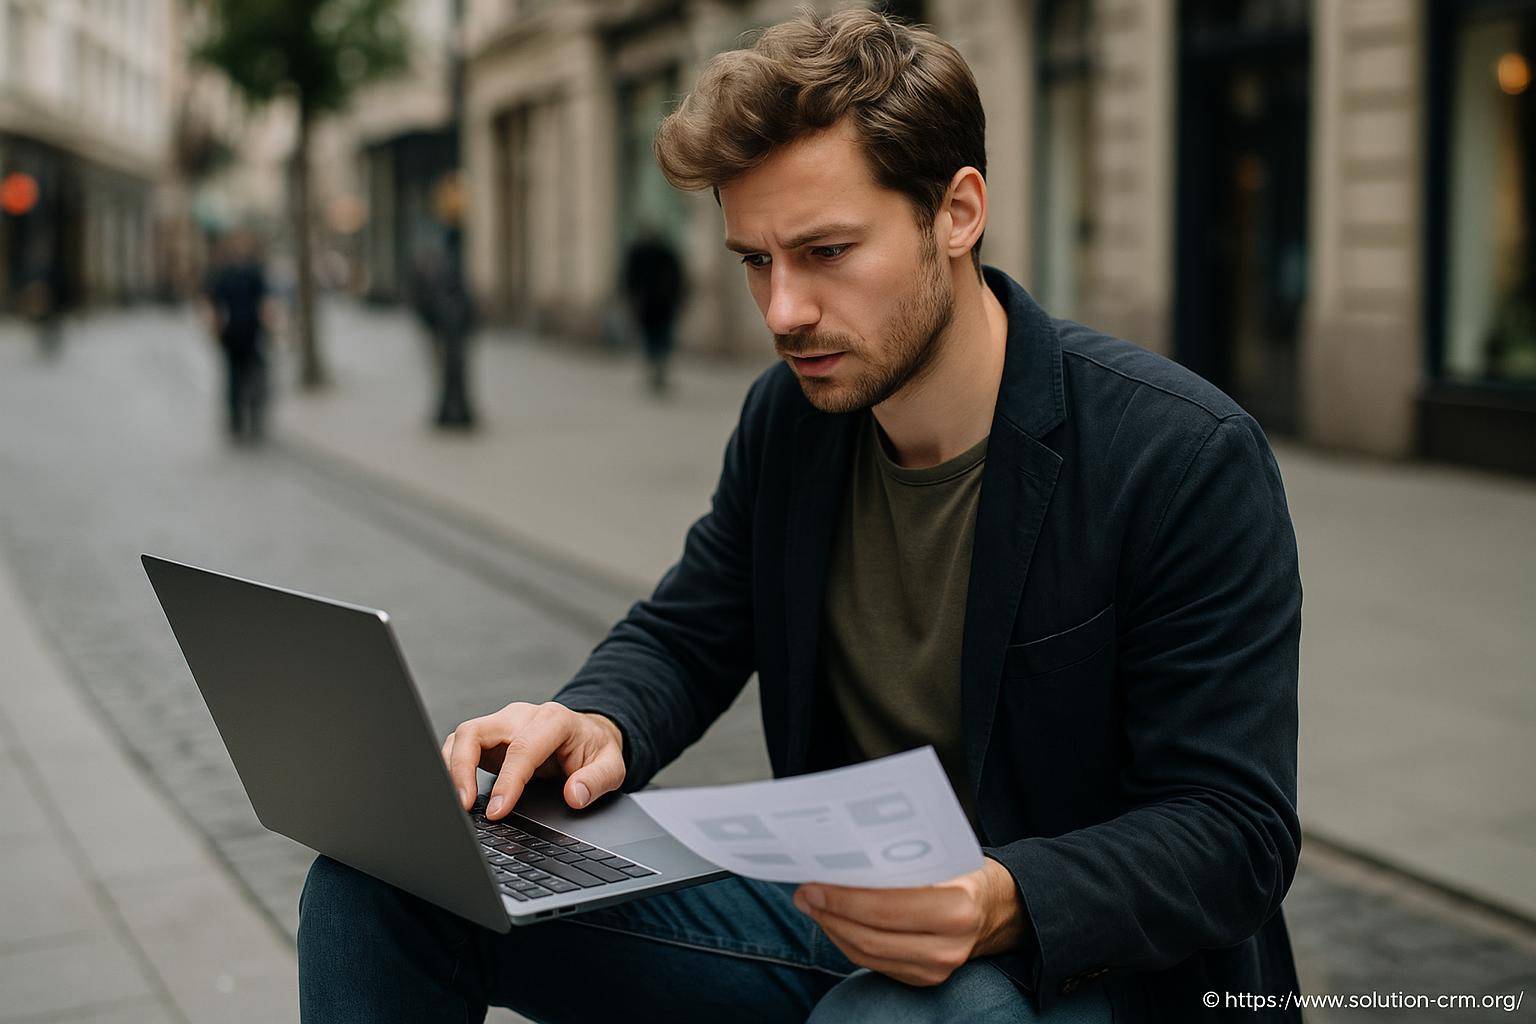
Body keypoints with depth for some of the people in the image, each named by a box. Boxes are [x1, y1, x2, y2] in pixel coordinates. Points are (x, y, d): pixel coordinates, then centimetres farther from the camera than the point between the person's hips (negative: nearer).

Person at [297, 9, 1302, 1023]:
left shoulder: (1188, 458, -18)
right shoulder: (788, 415, 1)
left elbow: (1233, 826, -17)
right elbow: (681, 637, 11)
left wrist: (1002, 904, -36)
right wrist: (598, 723, -14)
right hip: (832, 901, 5)